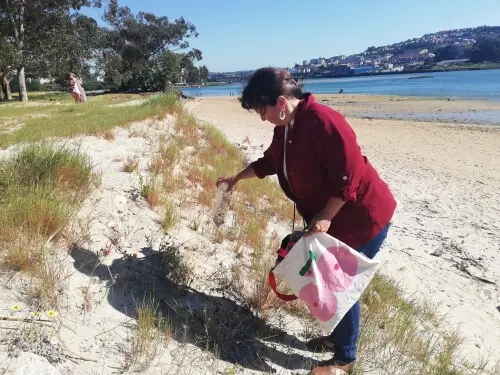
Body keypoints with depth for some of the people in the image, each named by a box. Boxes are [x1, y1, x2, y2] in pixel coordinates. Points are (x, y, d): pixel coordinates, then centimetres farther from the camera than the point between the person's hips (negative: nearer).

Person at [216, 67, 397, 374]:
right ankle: (337, 336, 41)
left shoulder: (323, 121, -27)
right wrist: (237, 177, 27)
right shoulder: (286, 127, 3)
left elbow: (349, 178, -27)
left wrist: (324, 218, -24)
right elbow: (271, 161, 22)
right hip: (329, 217, 9)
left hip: (362, 217, -9)